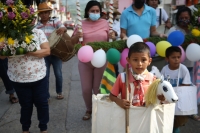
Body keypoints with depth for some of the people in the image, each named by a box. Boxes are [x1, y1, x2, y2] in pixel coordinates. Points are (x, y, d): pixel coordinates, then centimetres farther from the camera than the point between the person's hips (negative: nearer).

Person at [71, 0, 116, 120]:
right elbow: (72, 42, 5)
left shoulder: (105, 23, 1)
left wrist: (112, 37, -12)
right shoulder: (81, 24, -1)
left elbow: (109, 40, 10)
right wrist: (76, 36, -16)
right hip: (85, 61, 1)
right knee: (86, 88, 7)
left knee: (98, 87, 7)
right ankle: (89, 110, 31)